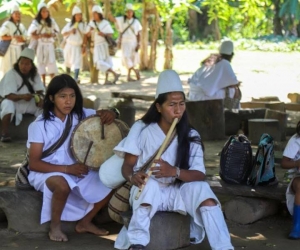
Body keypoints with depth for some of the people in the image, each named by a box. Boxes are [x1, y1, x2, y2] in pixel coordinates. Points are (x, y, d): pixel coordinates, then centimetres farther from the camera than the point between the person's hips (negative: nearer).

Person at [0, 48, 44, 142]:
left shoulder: (35, 75, -2)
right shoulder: (11, 74, -17)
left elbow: (40, 91, -6)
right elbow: (8, 95, -24)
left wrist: (40, 98, -30)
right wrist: (22, 96, -43)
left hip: (29, 104, 5)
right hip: (14, 102, -4)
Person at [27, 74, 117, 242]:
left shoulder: (80, 115, -2)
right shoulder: (39, 125, -15)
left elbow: (105, 115, 10)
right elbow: (34, 164, -17)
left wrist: (108, 114, -17)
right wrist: (67, 169, -27)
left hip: (76, 170, 6)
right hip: (47, 172, -6)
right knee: (62, 184, -39)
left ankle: (85, 222, 9)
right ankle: (55, 227, -13)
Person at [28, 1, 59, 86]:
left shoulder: (51, 21, 5)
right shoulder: (36, 22, -3)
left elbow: (56, 31, 11)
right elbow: (33, 35, -6)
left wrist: (52, 35, -11)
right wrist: (42, 35, -21)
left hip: (50, 45, 2)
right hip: (40, 45, -2)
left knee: (51, 62, -4)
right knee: (41, 63, -1)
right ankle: (43, 83, 3)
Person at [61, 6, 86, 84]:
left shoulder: (82, 25, 1)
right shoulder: (69, 24, 3)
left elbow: (84, 36, 2)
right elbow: (63, 33, 3)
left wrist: (84, 46, -4)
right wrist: (70, 32, -14)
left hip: (78, 46, -2)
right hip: (69, 45, 2)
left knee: (77, 62, -16)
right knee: (68, 62, 15)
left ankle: (75, 78, -27)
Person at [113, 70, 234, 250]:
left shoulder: (191, 136, -1)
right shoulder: (142, 129, -4)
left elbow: (200, 175, -11)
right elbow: (127, 165, -5)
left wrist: (175, 171, -32)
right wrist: (133, 177, -31)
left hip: (178, 192, 2)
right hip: (148, 191, -2)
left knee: (201, 188, -28)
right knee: (150, 184, -36)